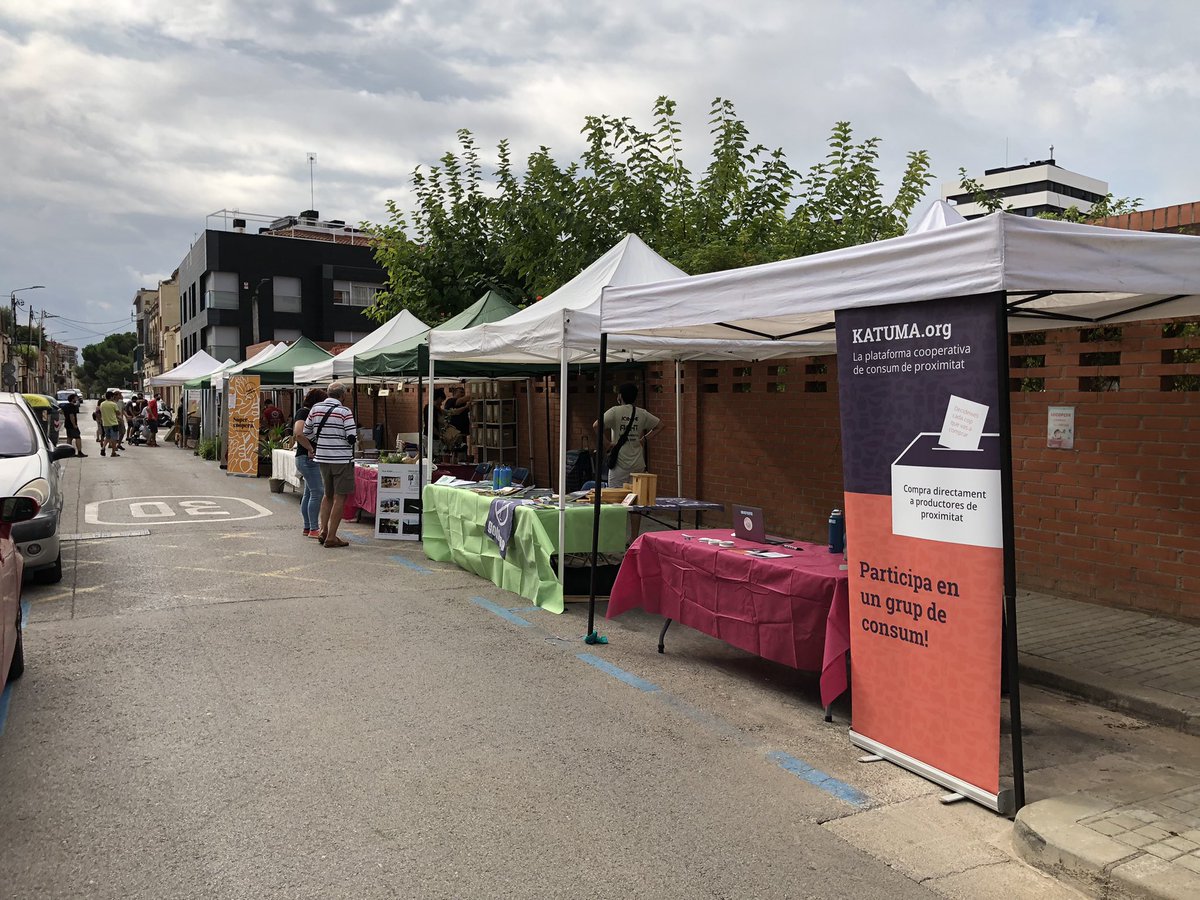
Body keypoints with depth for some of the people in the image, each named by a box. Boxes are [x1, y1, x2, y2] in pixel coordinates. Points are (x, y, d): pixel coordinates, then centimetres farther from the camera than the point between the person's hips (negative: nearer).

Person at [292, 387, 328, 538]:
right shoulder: (304, 412, -13)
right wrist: (311, 449, -20)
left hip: (308, 458, 11)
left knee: (308, 493, 13)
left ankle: (307, 527, 19)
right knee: (317, 492, -11)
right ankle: (314, 529, -9)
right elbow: (298, 433, -29)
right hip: (308, 458, -11)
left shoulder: (307, 412, 17)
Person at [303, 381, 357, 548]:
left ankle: (323, 530, 16)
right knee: (340, 497, 1)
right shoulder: (345, 412, -11)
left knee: (328, 495, 21)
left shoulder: (315, 409, 4)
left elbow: (307, 433, 12)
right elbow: (351, 438, -15)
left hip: (322, 458, 6)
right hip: (342, 459, -6)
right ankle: (331, 536, 1)